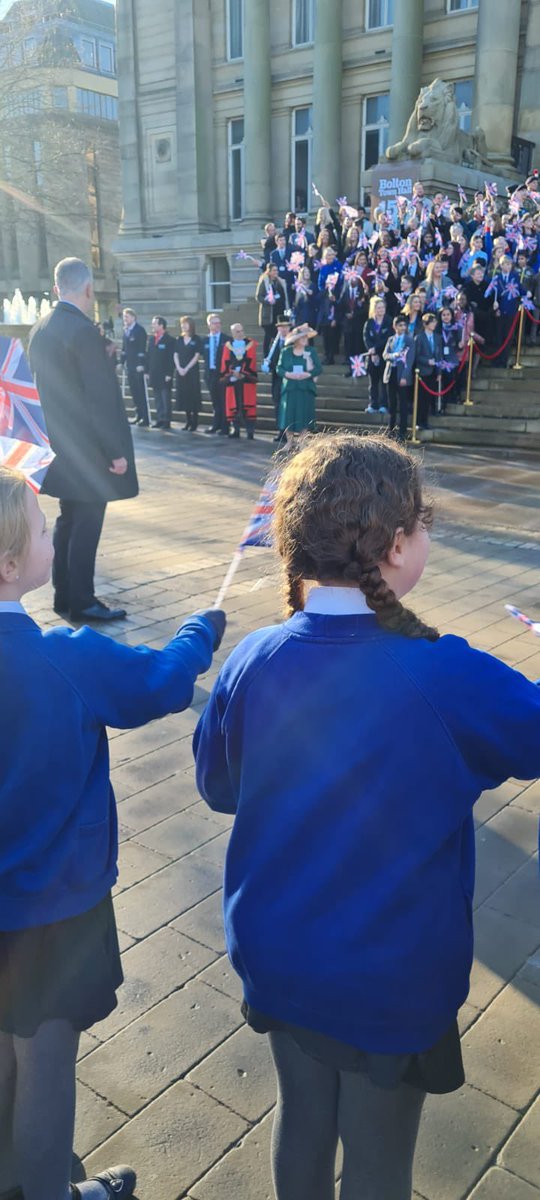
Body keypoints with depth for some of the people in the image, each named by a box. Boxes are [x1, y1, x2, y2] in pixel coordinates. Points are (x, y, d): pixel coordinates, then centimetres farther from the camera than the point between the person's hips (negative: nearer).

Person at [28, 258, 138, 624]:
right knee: (86, 526, -1)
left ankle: (64, 595, 24)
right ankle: (82, 602, 7)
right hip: (87, 449, -9)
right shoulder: (84, 332, -18)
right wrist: (117, 450, -16)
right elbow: (103, 398, -21)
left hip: (61, 447, 9)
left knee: (68, 521, 16)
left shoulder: (41, 329, 8)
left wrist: (54, 437, 20)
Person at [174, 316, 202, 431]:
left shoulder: (196, 340, -2)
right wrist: (179, 368, -7)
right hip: (180, 371, 5)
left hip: (192, 371, -4)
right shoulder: (179, 340, 11)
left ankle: (194, 422, 1)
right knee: (183, 395, 4)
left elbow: (196, 356, -7)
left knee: (193, 395, -4)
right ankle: (188, 421, 13)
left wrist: (186, 369, -13)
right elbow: (176, 355, 8)